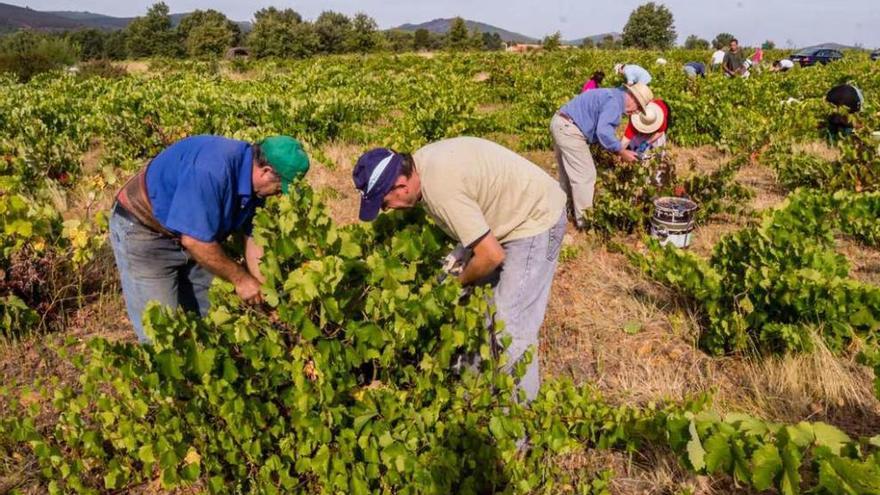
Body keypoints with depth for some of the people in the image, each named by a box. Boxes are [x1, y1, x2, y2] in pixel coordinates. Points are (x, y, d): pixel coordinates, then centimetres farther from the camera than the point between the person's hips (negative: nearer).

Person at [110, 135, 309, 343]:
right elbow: (194, 240, -32)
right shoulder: (211, 169, -35)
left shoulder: (251, 177, -9)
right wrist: (240, 278, -21)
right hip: (142, 230, -8)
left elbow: (252, 239, -1)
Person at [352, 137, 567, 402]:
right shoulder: (419, 163, -4)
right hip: (515, 209, 10)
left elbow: (492, 255, -27)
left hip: (536, 219, -10)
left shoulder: (439, 188, -32)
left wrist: (461, 280, -10)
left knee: (512, 325, -6)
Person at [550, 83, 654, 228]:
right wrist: (622, 152, -16)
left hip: (561, 125, 11)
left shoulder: (611, 96, 19)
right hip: (569, 129, -11)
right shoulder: (615, 101, -14)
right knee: (585, 175, -4)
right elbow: (603, 131, -24)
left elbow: (599, 128, 22)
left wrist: (617, 151, 17)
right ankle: (585, 220, 3)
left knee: (568, 174, 20)